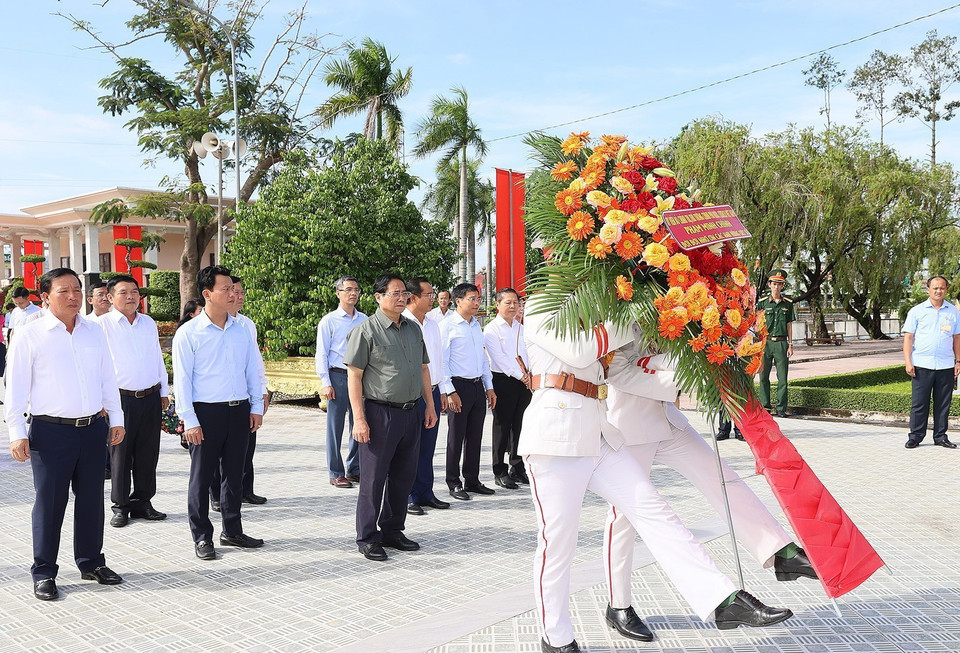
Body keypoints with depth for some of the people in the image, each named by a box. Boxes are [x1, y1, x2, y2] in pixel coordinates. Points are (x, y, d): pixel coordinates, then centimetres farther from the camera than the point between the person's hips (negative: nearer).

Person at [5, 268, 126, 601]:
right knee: (49, 503, 3)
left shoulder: (94, 332, 10)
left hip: (93, 428, 4)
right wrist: (17, 433, -8)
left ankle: (90, 562, 27)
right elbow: (16, 386, -3)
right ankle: (43, 573, 17)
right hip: (51, 431, -4)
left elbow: (107, 379, 16)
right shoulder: (29, 335, -3)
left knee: (91, 499, 12)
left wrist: (116, 418, 13)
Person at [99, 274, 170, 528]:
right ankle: (120, 506, 16)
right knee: (120, 455, 3)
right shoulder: (103, 324, -3)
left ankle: (142, 502, 22)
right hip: (121, 399, -4)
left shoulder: (149, 323, 12)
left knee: (148, 454, 9)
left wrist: (164, 391, 17)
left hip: (151, 398, 4)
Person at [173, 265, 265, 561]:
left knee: (234, 474, 14)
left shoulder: (241, 329, 8)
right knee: (201, 477, 5)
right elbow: (182, 379, -8)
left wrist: (256, 406, 9)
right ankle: (202, 537, 18)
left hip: (239, 411, 5)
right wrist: (189, 421, -11)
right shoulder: (188, 333, -6)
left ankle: (232, 530, 27)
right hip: (207, 412, -4)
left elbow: (253, 369, 13)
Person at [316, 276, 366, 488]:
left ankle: (354, 470, 20)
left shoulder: (364, 320, 11)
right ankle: (336, 474, 10)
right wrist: (325, 383, -9)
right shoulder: (329, 321, 0)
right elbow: (321, 353, -1)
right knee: (335, 427, 0)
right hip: (338, 377, -4)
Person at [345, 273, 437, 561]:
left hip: (411, 412, 6)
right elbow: (354, 376, -10)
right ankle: (367, 538, 13)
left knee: (404, 476, 13)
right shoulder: (366, 330, -7)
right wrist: (359, 418, -16)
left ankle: (392, 531, 27)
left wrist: (429, 404, 14)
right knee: (374, 478, 1)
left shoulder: (414, 329, 13)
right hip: (380, 413, -6)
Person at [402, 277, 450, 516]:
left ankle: (425, 493, 23)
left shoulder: (433, 325, 15)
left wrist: (441, 391, 18)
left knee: (427, 447, 13)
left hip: (432, 392, 7)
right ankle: (408, 497, 11)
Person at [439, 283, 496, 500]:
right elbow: (441, 361, -10)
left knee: (475, 436, 11)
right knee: (456, 437, 1)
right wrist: (450, 392, -15)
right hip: (459, 386, -7)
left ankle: (472, 480, 22)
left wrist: (489, 387, 16)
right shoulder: (447, 325, -7)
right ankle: (454, 484, 12)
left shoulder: (477, 325, 15)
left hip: (478, 386, 7)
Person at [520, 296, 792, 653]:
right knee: (557, 542, -1)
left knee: (655, 513, -2)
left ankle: (723, 601, -5)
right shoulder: (540, 307, 0)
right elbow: (580, 351, -14)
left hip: (599, 434, 8)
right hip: (557, 435, -8)